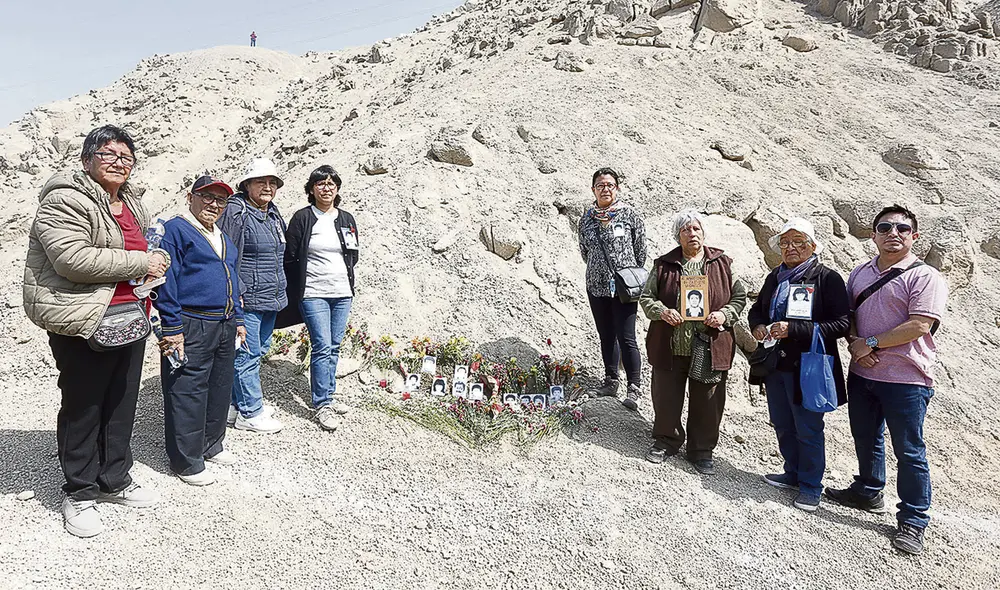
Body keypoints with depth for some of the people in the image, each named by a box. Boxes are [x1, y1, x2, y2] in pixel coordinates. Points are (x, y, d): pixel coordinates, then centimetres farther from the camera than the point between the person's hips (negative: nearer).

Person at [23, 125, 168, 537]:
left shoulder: (133, 205, 16)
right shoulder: (64, 201, -11)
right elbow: (74, 259, -24)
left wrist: (157, 260, 9)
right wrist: (140, 262, -19)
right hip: (84, 325, -8)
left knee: (122, 405, 16)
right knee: (82, 409, 5)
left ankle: (115, 480, 32)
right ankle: (79, 494, 21)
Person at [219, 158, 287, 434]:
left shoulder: (274, 214, 15)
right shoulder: (236, 212, -11)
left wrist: (280, 292, 24)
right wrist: (236, 293, -20)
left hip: (271, 299, 9)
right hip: (247, 299, -9)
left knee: (259, 351, 16)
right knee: (248, 354, -2)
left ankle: (237, 403, 29)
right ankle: (249, 413, 9)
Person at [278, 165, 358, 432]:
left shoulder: (347, 219, 10)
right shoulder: (302, 218, -3)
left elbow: (354, 255, 19)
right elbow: (290, 258, -1)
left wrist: (343, 276, 11)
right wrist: (300, 287, 4)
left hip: (342, 293, 5)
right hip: (313, 294, -5)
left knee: (334, 347, 11)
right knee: (322, 347, -9)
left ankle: (328, 396, 24)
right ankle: (322, 405, -1)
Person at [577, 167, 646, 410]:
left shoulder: (629, 214, -4)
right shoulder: (587, 218, 6)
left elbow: (641, 249, 3)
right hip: (596, 287, 4)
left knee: (626, 338, -5)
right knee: (606, 337, 14)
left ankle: (634, 388, 6)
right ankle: (611, 382, 28)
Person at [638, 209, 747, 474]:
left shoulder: (723, 264, 5)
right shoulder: (664, 265, 4)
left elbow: (740, 297, 8)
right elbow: (646, 297, 5)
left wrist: (724, 315, -10)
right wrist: (662, 312, -15)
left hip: (711, 348, 0)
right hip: (669, 346, 0)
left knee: (707, 403, 9)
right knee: (666, 397, 11)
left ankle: (702, 450, 28)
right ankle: (666, 441, 33)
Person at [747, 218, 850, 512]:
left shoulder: (828, 278, -10)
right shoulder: (775, 277, 10)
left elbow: (841, 324, -16)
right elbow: (757, 309, 22)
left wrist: (792, 330, -24)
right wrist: (758, 325, -2)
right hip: (776, 365, 7)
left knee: (808, 430, 4)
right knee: (782, 426, 18)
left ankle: (810, 486, 21)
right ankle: (793, 473, 36)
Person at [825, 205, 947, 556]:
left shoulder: (925, 277, -9)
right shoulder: (860, 274, 11)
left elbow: (919, 325, -19)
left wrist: (872, 343, -17)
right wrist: (854, 344, -6)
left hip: (905, 379, -6)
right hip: (862, 373, 6)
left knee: (909, 450, 3)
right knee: (866, 440, 20)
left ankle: (913, 520, 17)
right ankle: (868, 493, 40)